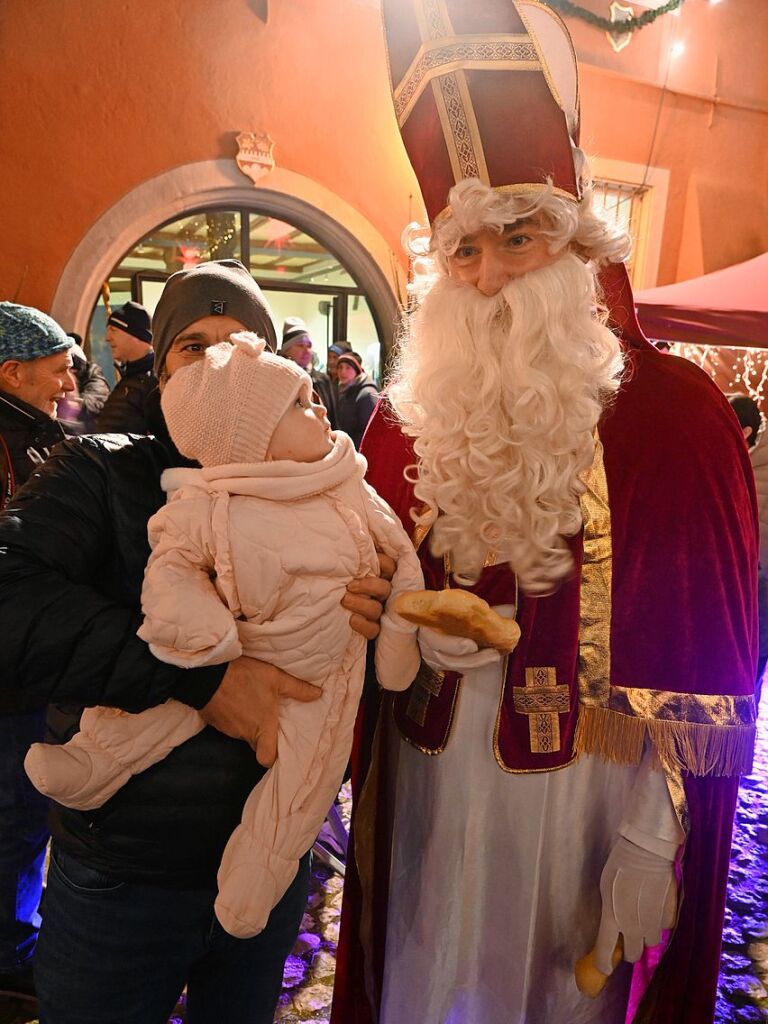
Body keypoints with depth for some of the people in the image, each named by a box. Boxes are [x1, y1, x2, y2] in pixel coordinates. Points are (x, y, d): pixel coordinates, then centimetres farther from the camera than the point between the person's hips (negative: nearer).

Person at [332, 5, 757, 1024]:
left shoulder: (675, 411, -9)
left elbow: (707, 643, -10)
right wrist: (416, 633, -8)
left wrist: (656, 836, -11)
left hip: (589, 792, -2)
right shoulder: (404, 421, 2)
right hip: (431, 787, 3)